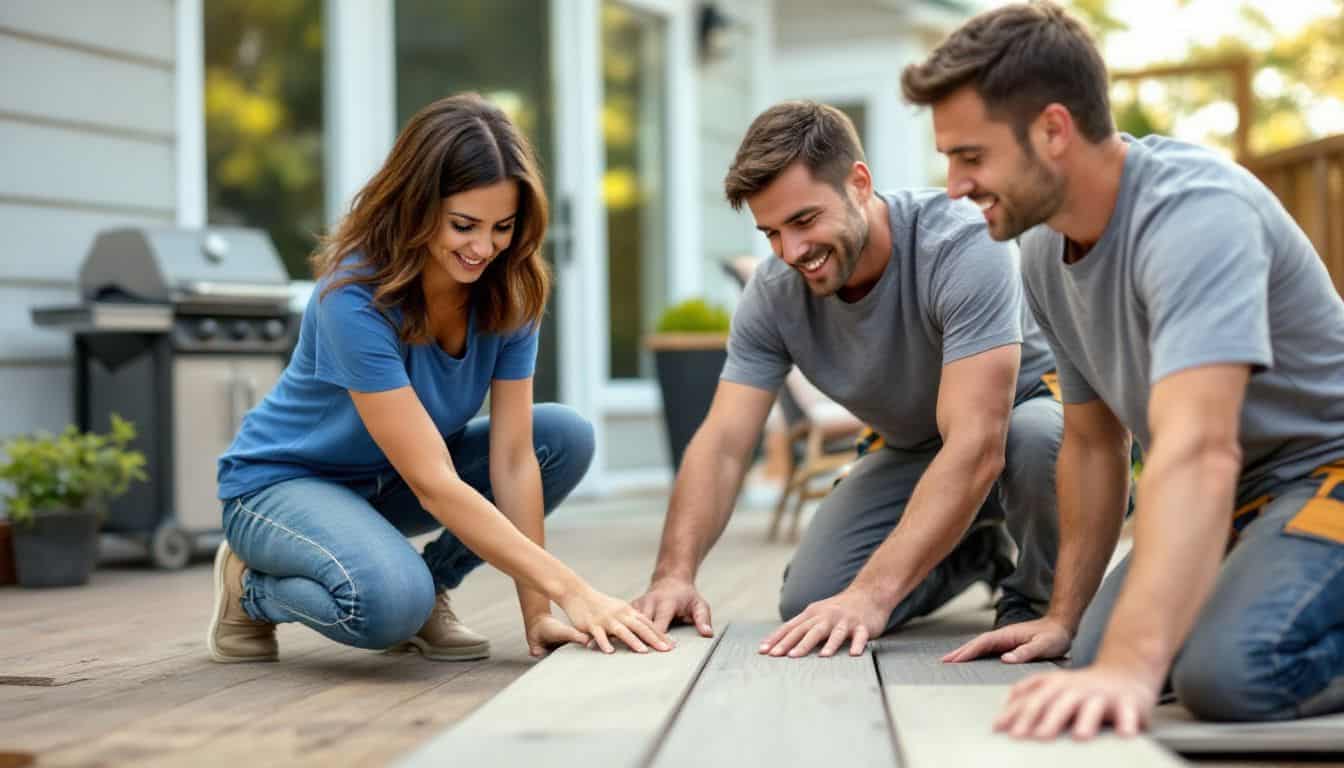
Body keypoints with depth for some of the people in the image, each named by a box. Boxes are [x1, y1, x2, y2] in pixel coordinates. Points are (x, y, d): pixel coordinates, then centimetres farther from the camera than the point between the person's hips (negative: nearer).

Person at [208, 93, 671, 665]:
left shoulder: (509, 290, -14)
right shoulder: (356, 297, -32)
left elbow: (512, 455, -16)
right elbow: (433, 483, -35)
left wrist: (537, 614, -21)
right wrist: (570, 589, -39)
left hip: (384, 483, 6)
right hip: (284, 482, -6)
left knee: (567, 437, -14)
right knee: (391, 603, -36)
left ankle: (431, 584, 2)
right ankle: (252, 587, -3)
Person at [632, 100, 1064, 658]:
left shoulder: (961, 247, -34)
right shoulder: (773, 293, -16)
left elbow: (976, 447, -41)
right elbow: (723, 443, -18)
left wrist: (873, 592, -48)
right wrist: (674, 573, -36)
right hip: (914, 452, 5)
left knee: (1038, 436, -40)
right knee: (809, 608, -11)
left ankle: (1034, 602, -7)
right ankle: (979, 550, 16)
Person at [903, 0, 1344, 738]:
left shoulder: (1194, 212, -29)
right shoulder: (1045, 251, -2)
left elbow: (1197, 450, -42)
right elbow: (1092, 442, 10)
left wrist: (1130, 663, -52)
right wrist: (1065, 617, 10)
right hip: (1243, 487, 9)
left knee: (1230, 672, -31)